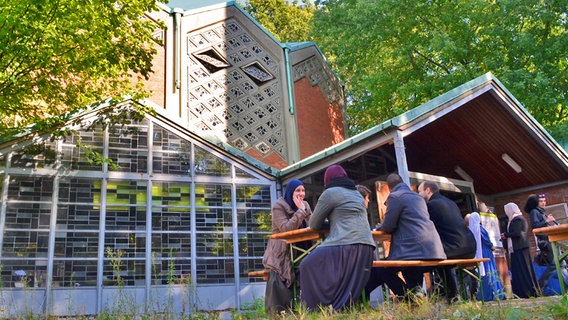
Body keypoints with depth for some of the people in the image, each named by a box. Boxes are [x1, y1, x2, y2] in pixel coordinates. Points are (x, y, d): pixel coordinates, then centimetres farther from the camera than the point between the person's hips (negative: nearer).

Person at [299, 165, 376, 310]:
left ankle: (315, 309, -9)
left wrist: (328, 222, 27)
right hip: (366, 247, 9)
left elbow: (314, 225, 7)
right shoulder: (357, 194, 27)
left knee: (308, 266, -4)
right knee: (350, 290, 11)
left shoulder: (330, 193, 3)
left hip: (346, 244, -9)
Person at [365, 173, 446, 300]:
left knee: (380, 270, 4)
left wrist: (380, 226, 18)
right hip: (434, 251, 9)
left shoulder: (394, 196, -2)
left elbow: (388, 226, -5)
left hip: (415, 250, -9)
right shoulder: (418, 197, 24)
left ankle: (410, 298, -2)